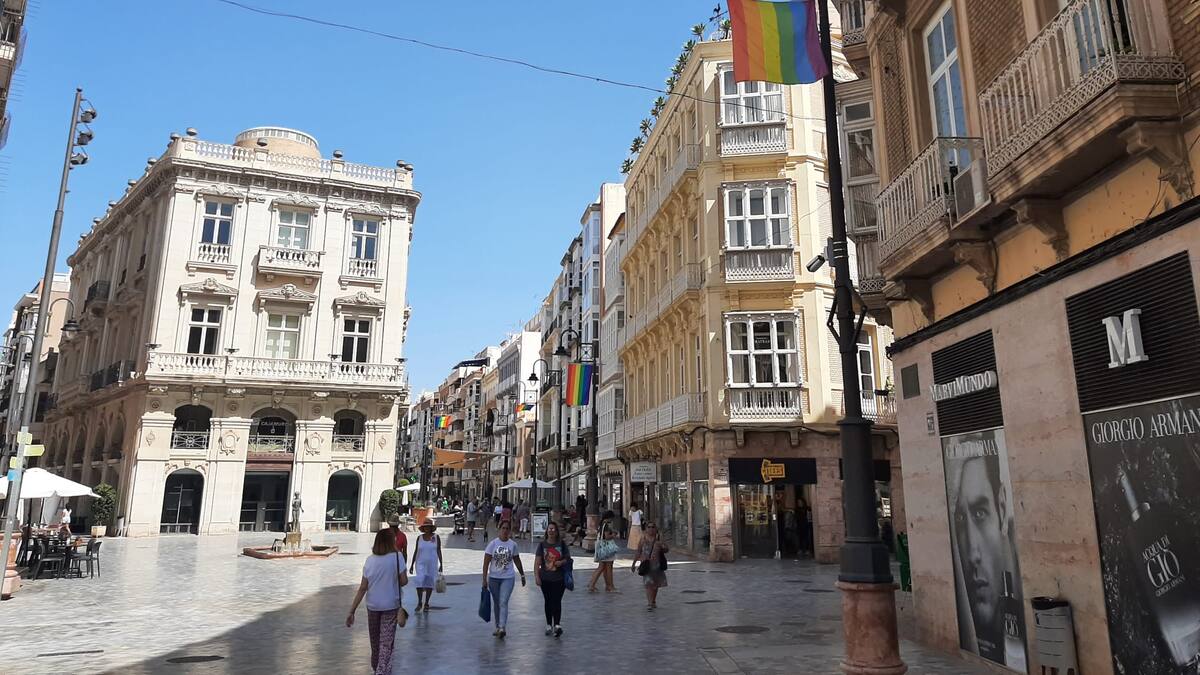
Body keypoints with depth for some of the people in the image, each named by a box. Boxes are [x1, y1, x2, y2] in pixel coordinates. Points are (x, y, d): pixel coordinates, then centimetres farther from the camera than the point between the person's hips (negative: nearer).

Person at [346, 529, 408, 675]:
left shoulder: (370, 560, -3)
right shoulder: (397, 556, -11)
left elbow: (363, 588, -5)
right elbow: (403, 581, -12)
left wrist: (352, 611, -1)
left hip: (373, 606, 3)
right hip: (391, 606, -3)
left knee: (375, 640, 21)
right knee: (386, 642, 1)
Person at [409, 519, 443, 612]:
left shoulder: (436, 537, -3)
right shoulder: (419, 538, 1)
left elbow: (439, 551, 0)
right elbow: (416, 551, 6)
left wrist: (441, 564, -3)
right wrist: (412, 564, 5)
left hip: (432, 564, 0)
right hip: (421, 563, 0)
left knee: (429, 583, 4)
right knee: (419, 582, -11)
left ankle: (426, 603, 18)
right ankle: (419, 603, 5)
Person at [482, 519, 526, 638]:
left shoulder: (513, 544, 0)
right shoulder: (493, 544, -5)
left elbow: (517, 561, 13)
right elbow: (486, 562, -5)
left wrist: (522, 575, 18)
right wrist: (484, 579, -10)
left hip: (508, 578, -1)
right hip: (494, 577, 1)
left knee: (503, 602, -13)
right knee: (496, 603, 11)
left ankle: (502, 628, -17)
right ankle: (497, 627, 24)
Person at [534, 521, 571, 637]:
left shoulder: (562, 544, 0)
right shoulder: (542, 544, -1)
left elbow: (568, 558, 7)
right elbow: (537, 561, -3)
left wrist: (562, 562, -14)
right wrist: (536, 576, -11)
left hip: (559, 578, -1)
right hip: (545, 579, 1)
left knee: (557, 601, -8)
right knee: (548, 601, 12)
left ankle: (557, 625, -9)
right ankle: (549, 625, 23)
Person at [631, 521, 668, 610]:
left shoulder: (659, 539, 3)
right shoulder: (643, 539, 1)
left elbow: (666, 550, 3)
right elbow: (638, 553, 7)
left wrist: (663, 547, -20)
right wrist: (634, 563, 9)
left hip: (657, 565, 2)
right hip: (646, 564, -2)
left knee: (655, 584, 12)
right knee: (648, 583, -14)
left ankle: (653, 601, 30)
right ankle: (649, 603, -18)